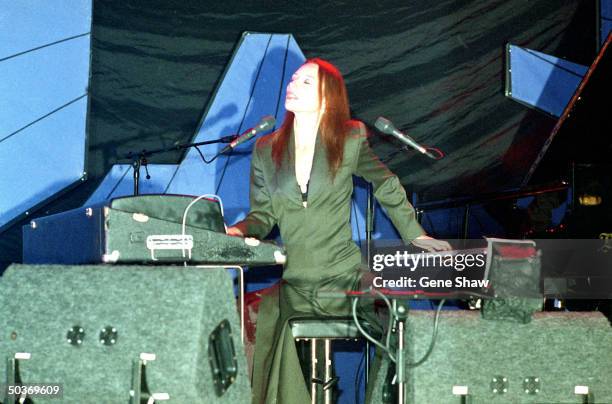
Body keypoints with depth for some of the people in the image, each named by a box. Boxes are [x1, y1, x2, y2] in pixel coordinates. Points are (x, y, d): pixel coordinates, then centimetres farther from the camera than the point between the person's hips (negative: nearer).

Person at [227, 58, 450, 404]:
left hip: (343, 277, -2)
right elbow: (263, 214, 13)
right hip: (292, 282, 2)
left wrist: (415, 235, 13)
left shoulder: (351, 139, 0)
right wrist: (238, 231, -7)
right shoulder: (266, 150, 8)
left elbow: (388, 187, 13)